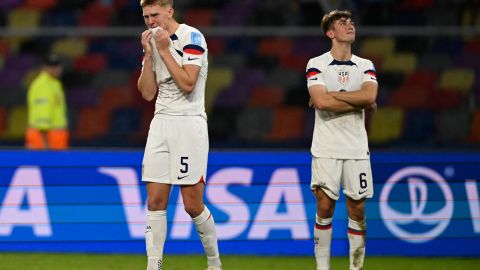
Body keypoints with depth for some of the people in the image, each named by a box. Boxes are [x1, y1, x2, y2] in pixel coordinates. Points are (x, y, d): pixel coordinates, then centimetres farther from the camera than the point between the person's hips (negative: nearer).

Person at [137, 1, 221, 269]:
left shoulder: (191, 37, -9)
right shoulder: (154, 42, 12)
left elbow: (187, 83, -18)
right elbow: (148, 93, 9)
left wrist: (164, 50, -14)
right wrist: (148, 55, -1)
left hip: (189, 124, -6)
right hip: (161, 124, 6)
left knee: (193, 205, -4)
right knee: (155, 201, -2)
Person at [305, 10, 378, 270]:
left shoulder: (365, 66, 9)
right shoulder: (316, 64, 0)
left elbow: (369, 95, -12)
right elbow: (321, 102, -16)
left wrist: (331, 95, -12)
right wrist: (359, 103, -11)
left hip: (357, 148, 3)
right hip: (326, 148, -3)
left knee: (357, 210, 2)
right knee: (324, 208, -3)